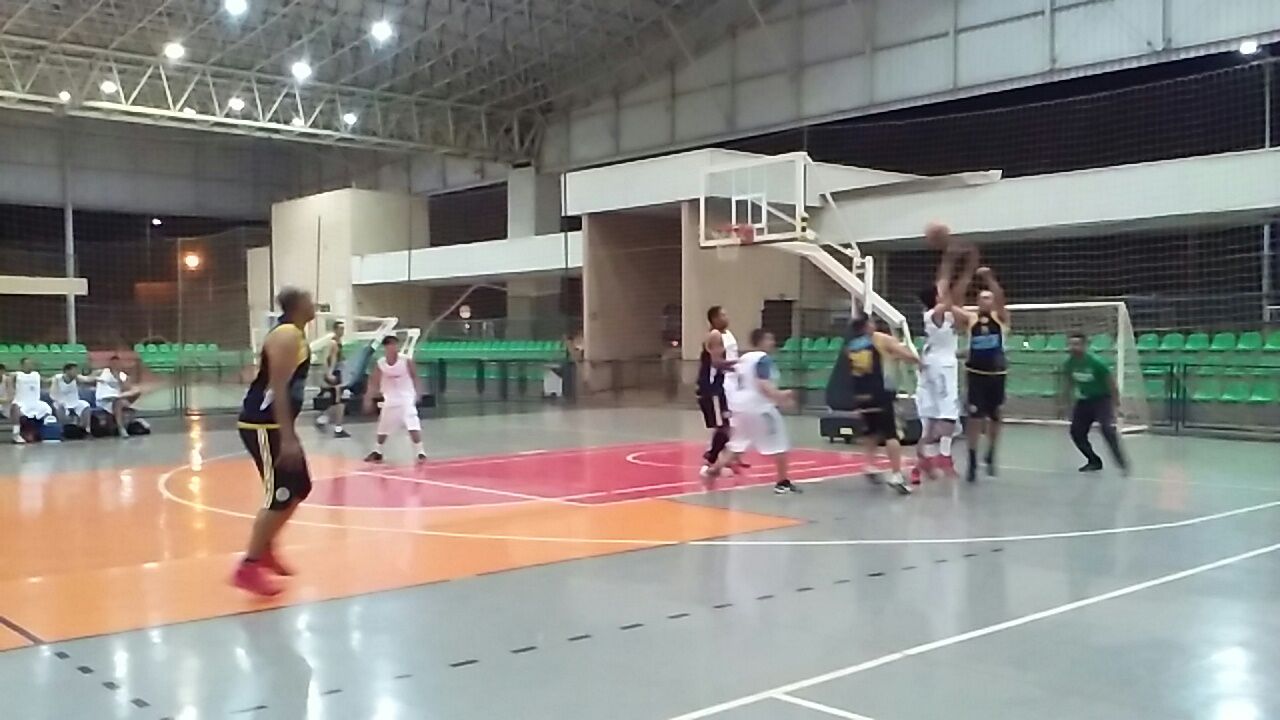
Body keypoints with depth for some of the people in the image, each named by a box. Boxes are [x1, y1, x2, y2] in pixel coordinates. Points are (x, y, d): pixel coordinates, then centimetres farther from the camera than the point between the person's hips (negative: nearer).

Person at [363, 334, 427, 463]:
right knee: (382, 428, 14)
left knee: (413, 427, -16)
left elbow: (415, 377, -1)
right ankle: (377, 452, 33)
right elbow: (374, 383, 2)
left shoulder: (406, 360, -12)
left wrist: (418, 393, -10)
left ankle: (420, 452, -10)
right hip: (390, 400, 3)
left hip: (406, 399, -3)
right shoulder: (380, 364, -8)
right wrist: (368, 399, -3)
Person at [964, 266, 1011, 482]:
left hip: (997, 373, 1)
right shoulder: (970, 320, 3)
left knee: (995, 417, 11)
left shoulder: (1000, 317, 0)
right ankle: (972, 463, -2)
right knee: (974, 418, -7)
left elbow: (1000, 297, -17)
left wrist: (990, 278, -31)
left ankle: (991, 456, 30)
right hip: (976, 373, -1)